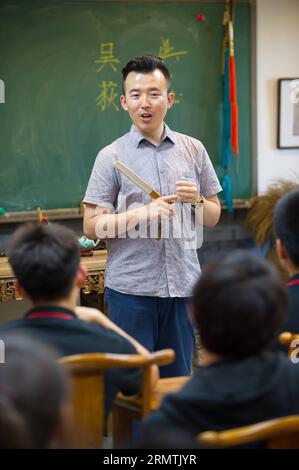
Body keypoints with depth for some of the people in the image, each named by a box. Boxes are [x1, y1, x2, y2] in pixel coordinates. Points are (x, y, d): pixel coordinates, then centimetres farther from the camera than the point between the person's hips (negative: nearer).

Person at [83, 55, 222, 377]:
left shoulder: (193, 150, 8)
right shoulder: (112, 157, -2)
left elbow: (213, 217, 13)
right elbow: (92, 227, -6)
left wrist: (197, 200, -8)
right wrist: (144, 214, -18)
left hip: (183, 286, 3)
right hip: (130, 287, -3)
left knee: (178, 378, 11)